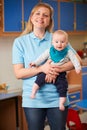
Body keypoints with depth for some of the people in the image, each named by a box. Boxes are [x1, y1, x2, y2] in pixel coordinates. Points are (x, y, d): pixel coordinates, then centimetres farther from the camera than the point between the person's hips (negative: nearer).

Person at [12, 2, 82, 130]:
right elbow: (18, 73, -4)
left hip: (57, 98, 1)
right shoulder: (20, 42, 2)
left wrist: (57, 69, -17)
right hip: (33, 100, -1)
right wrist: (42, 69, -19)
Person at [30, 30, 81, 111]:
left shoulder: (68, 52, 0)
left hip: (60, 74, -1)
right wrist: (35, 63, -7)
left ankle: (61, 103, 0)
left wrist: (78, 67, -17)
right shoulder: (49, 51, 3)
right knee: (41, 77, -19)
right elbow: (42, 57, 3)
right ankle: (33, 91, -10)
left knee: (62, 86, -9)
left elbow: (74, 59, -4)